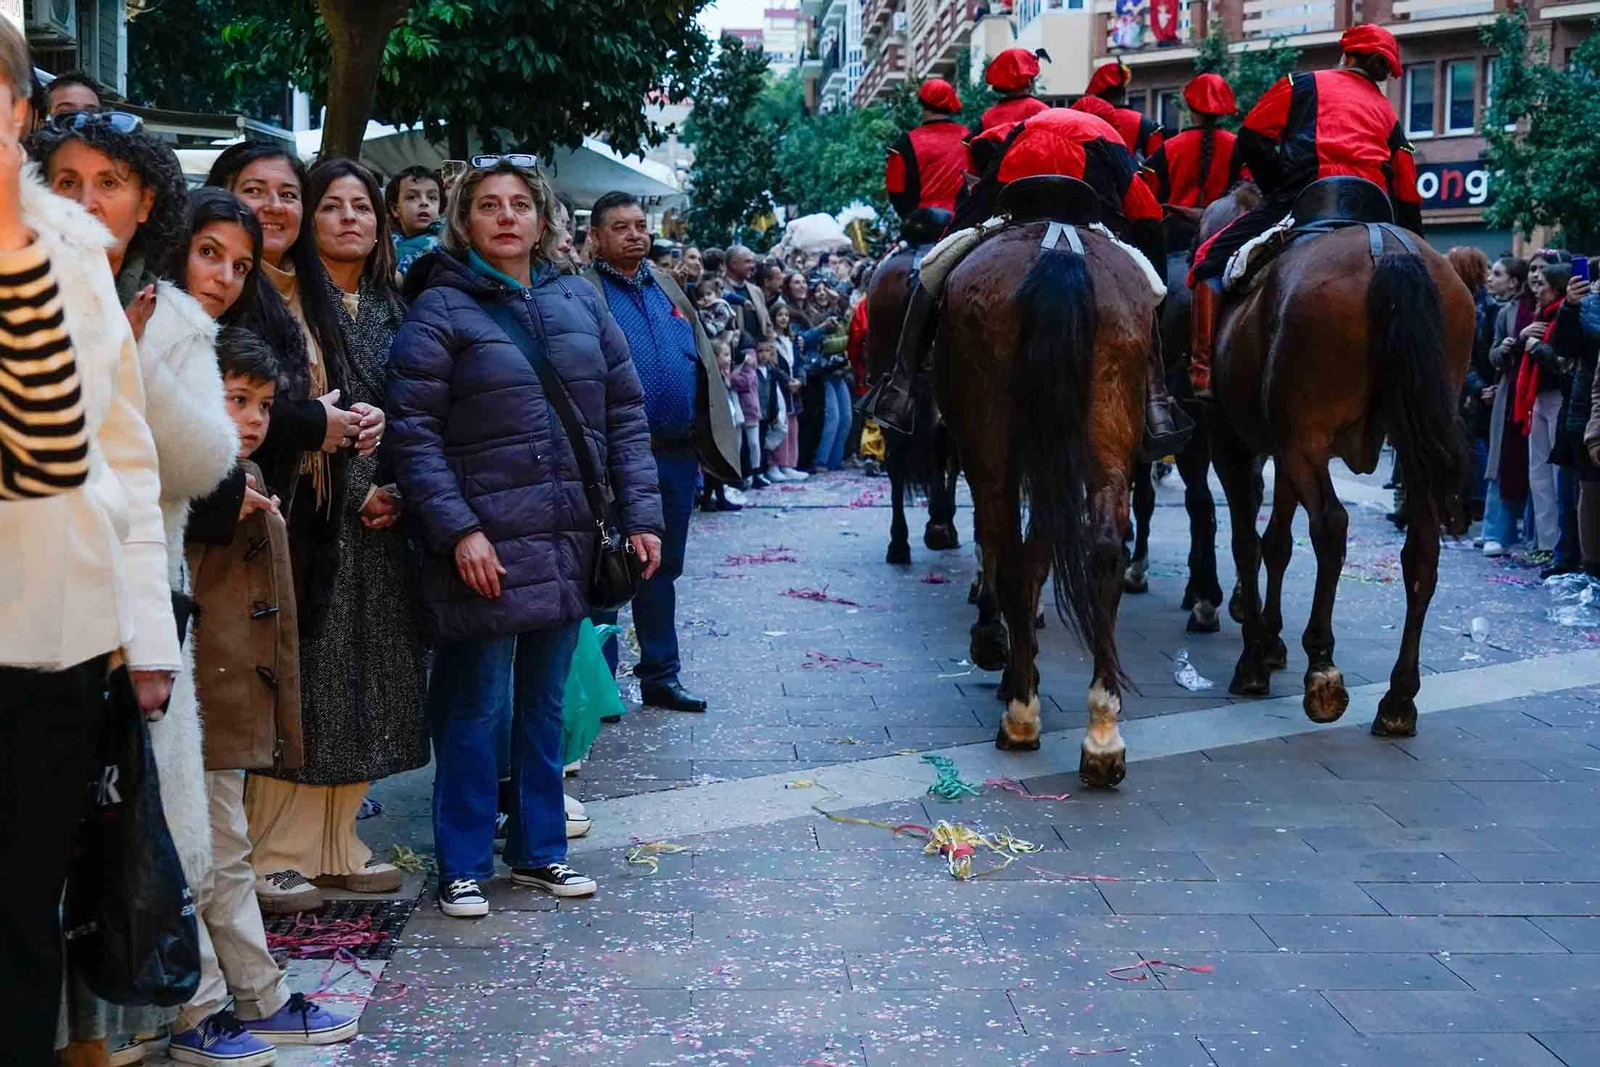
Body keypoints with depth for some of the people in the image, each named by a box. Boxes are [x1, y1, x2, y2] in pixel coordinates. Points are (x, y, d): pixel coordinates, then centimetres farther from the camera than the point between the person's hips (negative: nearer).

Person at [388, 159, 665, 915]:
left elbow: (624, 414, 12)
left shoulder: (578, 303, 11)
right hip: (486, 546, -4)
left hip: (569, 541, 5)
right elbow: (414, 430, -9)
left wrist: (641, 514, 4)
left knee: (545, 703, 14)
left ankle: (538, 848, 27)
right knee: (475, 707, 1)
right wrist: (457, 529, -16)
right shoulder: (440, 308, -3)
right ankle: (463, 866, 14)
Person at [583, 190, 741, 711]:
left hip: (676, 452, 6)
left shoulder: (666, 287, 14)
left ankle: (660, 675, 25)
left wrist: (708, 437, 13)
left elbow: (703, 362, 18)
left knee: (663, 568, 15)